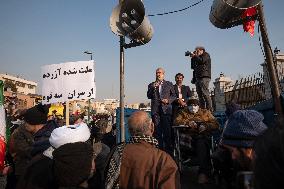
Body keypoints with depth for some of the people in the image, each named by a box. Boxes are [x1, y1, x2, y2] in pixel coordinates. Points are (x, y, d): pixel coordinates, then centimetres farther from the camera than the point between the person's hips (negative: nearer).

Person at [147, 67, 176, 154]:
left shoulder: (169, 84, 13)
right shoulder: (151, 85, 13)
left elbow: (174, 96, 12)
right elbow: (149, 96, 0)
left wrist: (168, 100, -6)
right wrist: (153, 87, -13)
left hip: (166, 110, -1)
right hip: (155, 110, 1)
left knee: (167, 131, -2)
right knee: (157, 131, 3)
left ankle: (168, 150, 7)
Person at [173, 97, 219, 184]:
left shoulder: (205, 112, 23)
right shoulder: (183, 112, 24)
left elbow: (216, 124, 12)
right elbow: (176, 122, 6)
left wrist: (206, 126, -8)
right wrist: (188, 122, -10)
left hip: (204, 137, 0)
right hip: (189, 137, 0)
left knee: (201, 143, -35)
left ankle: (203, 172, -32)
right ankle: (206, 172, -30)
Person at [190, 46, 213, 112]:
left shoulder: (206, 55, 9)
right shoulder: (198, 58, 27)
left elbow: (202, 61, -11)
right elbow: (193, 67, 20)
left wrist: (194, 56, 0)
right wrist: (193, 58, 14)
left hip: (204, 77, -7)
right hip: (197, 78, 7)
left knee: (205, 93, -15)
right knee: (200, 94, 1)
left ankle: (209, 108, -14)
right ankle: (202, 108, 3)